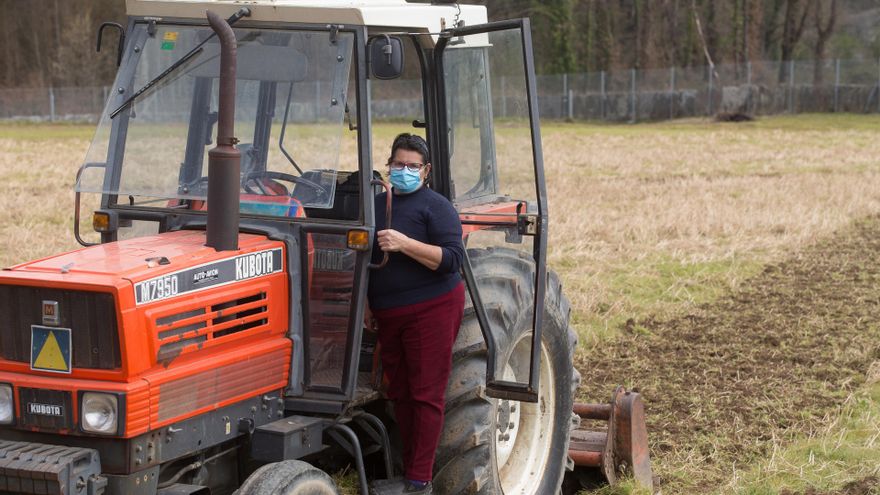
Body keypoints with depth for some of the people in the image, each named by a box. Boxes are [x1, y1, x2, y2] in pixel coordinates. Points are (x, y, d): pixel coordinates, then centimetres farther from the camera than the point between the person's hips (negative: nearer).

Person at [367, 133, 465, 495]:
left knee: (425, 394, -5)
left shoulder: (436, 207, -6)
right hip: (388, 315, 7)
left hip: (430, 311, -7)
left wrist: (405, 244, -26)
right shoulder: (376, 205, 15)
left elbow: (452, 259, -17)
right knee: (400, 394, 12)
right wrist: (366, 305, 19)